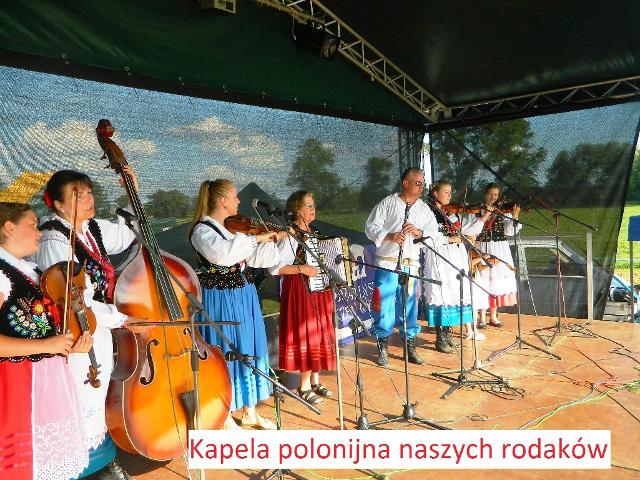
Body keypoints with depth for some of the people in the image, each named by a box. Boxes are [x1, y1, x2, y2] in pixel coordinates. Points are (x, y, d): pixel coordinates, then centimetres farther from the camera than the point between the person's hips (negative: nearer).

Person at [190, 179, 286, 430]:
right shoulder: (202, 230, -15)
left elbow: (256, 258, 9)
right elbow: (223, 253, -35)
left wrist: (278, 239, -1)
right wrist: (256, 238, -27)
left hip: (244, 296, 8)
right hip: (220, 300, -7)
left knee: (249, 350, 14)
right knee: (224, 354, 4)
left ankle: (249, 411, 30)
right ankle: (225, 416, 23)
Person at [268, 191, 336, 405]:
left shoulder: (314, 233, 11)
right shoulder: (290, 235, -13)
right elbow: (274, 268, -19)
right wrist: (301, 269, -24)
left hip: (318, 290, 8)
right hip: (300, 291, -8)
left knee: (318, 333, 12)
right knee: (305, 334, -3)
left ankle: (315, 381, 25)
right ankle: (305, 386, 10)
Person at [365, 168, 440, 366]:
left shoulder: (424, 209, 14)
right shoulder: (387, 203, 3)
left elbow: (434, 233, 8)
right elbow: (370, 227, -2)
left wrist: (418, 232, -12)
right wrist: (389, 236, -17)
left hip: (411, 264, 3)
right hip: (387, 262, -3)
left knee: (409, 304, 7)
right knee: (384, 303, -1)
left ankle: (410, 345, 19)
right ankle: (383, 345, 14)